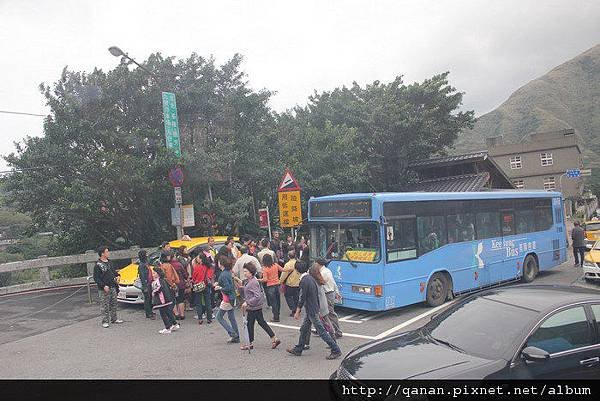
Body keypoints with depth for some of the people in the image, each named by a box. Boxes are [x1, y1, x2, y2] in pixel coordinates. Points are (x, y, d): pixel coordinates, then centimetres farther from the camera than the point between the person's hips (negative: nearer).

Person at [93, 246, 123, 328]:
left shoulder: (109, 262, 12)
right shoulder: (98, 265, -11)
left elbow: (113, 271, 25)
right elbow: (96, 278, -14)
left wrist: (117, 276, 4)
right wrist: (103, 286, -21)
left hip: (113, 287, 7)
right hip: (104, 289, -7)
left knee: (114, 304, 13)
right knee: (105, 306, -2)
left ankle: (114, 318, 24)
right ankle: (105, 321, 6)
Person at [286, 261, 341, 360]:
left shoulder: (304, 281, -20)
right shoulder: (310, 278, 7)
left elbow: (302, 298, -19)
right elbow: (316, 294, 14)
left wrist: (297, 312, -11)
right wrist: (318, 309, 22)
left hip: (311, 311, -10)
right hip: (314, 308, 10)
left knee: (321, 331, -4)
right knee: (304, 329, 18)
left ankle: (336, 350, 0)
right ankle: (298, 350, 30)